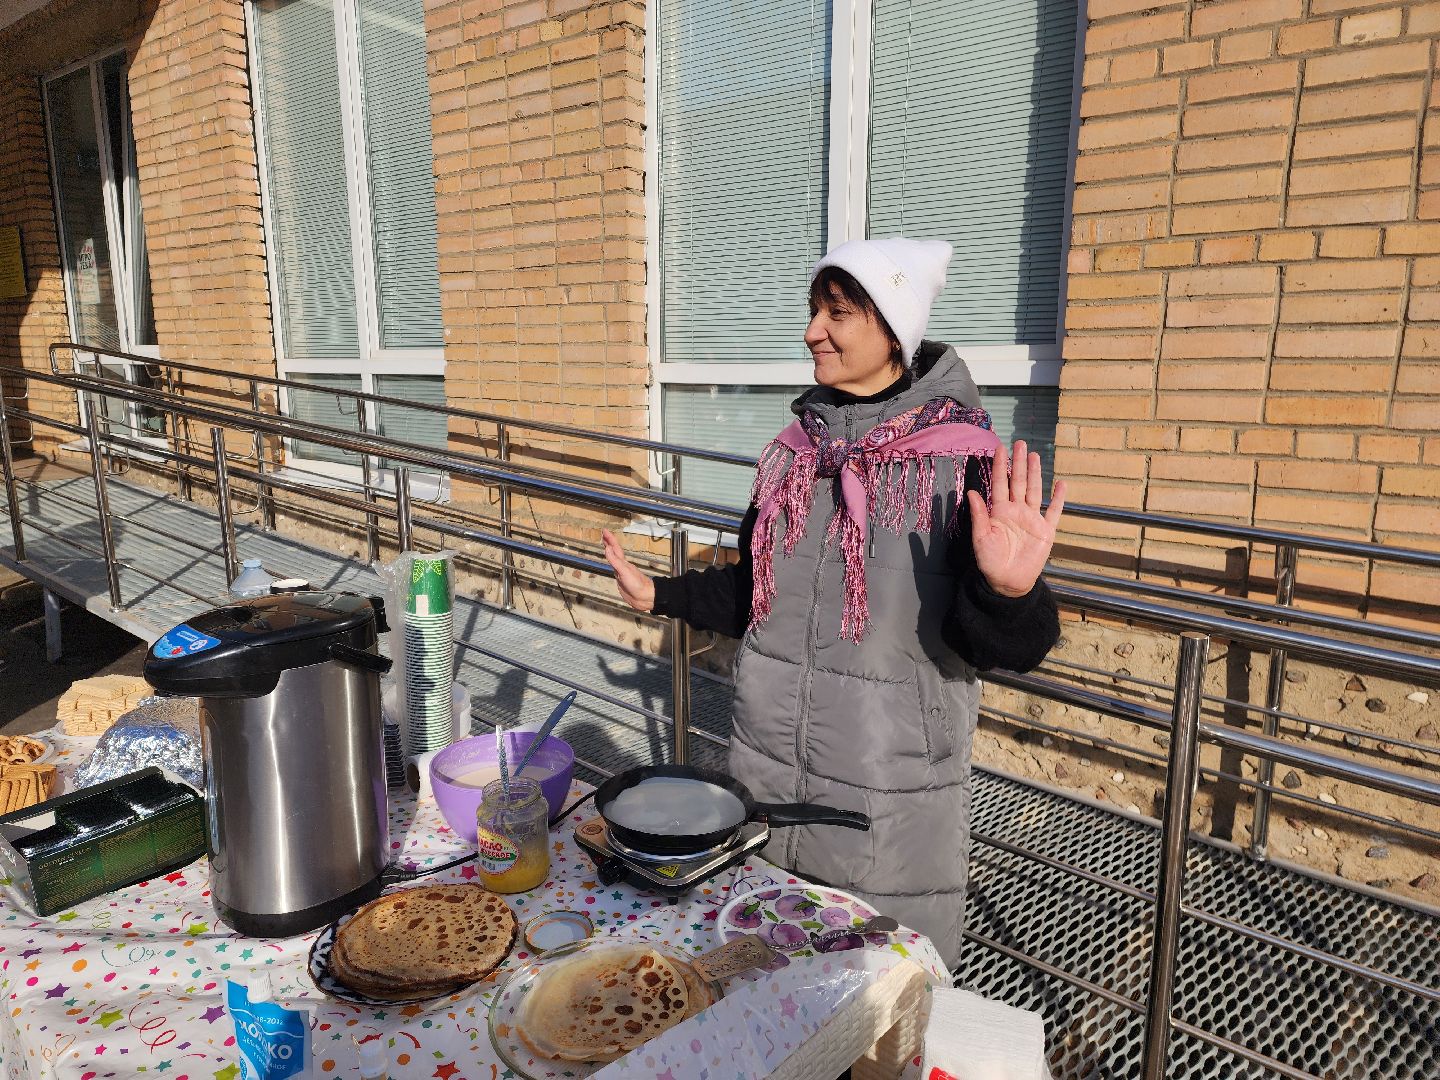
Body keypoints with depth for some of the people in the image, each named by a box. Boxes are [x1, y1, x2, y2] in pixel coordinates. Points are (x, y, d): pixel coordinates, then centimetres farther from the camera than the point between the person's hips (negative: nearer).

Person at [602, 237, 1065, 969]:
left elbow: (995, 644, -17)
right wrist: (659, 596, 9)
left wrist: (1007, 593, -37)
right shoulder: (797, 448, 2)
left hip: (887, 796, -5)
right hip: (767, 770, 6)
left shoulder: (960, 461, -15)